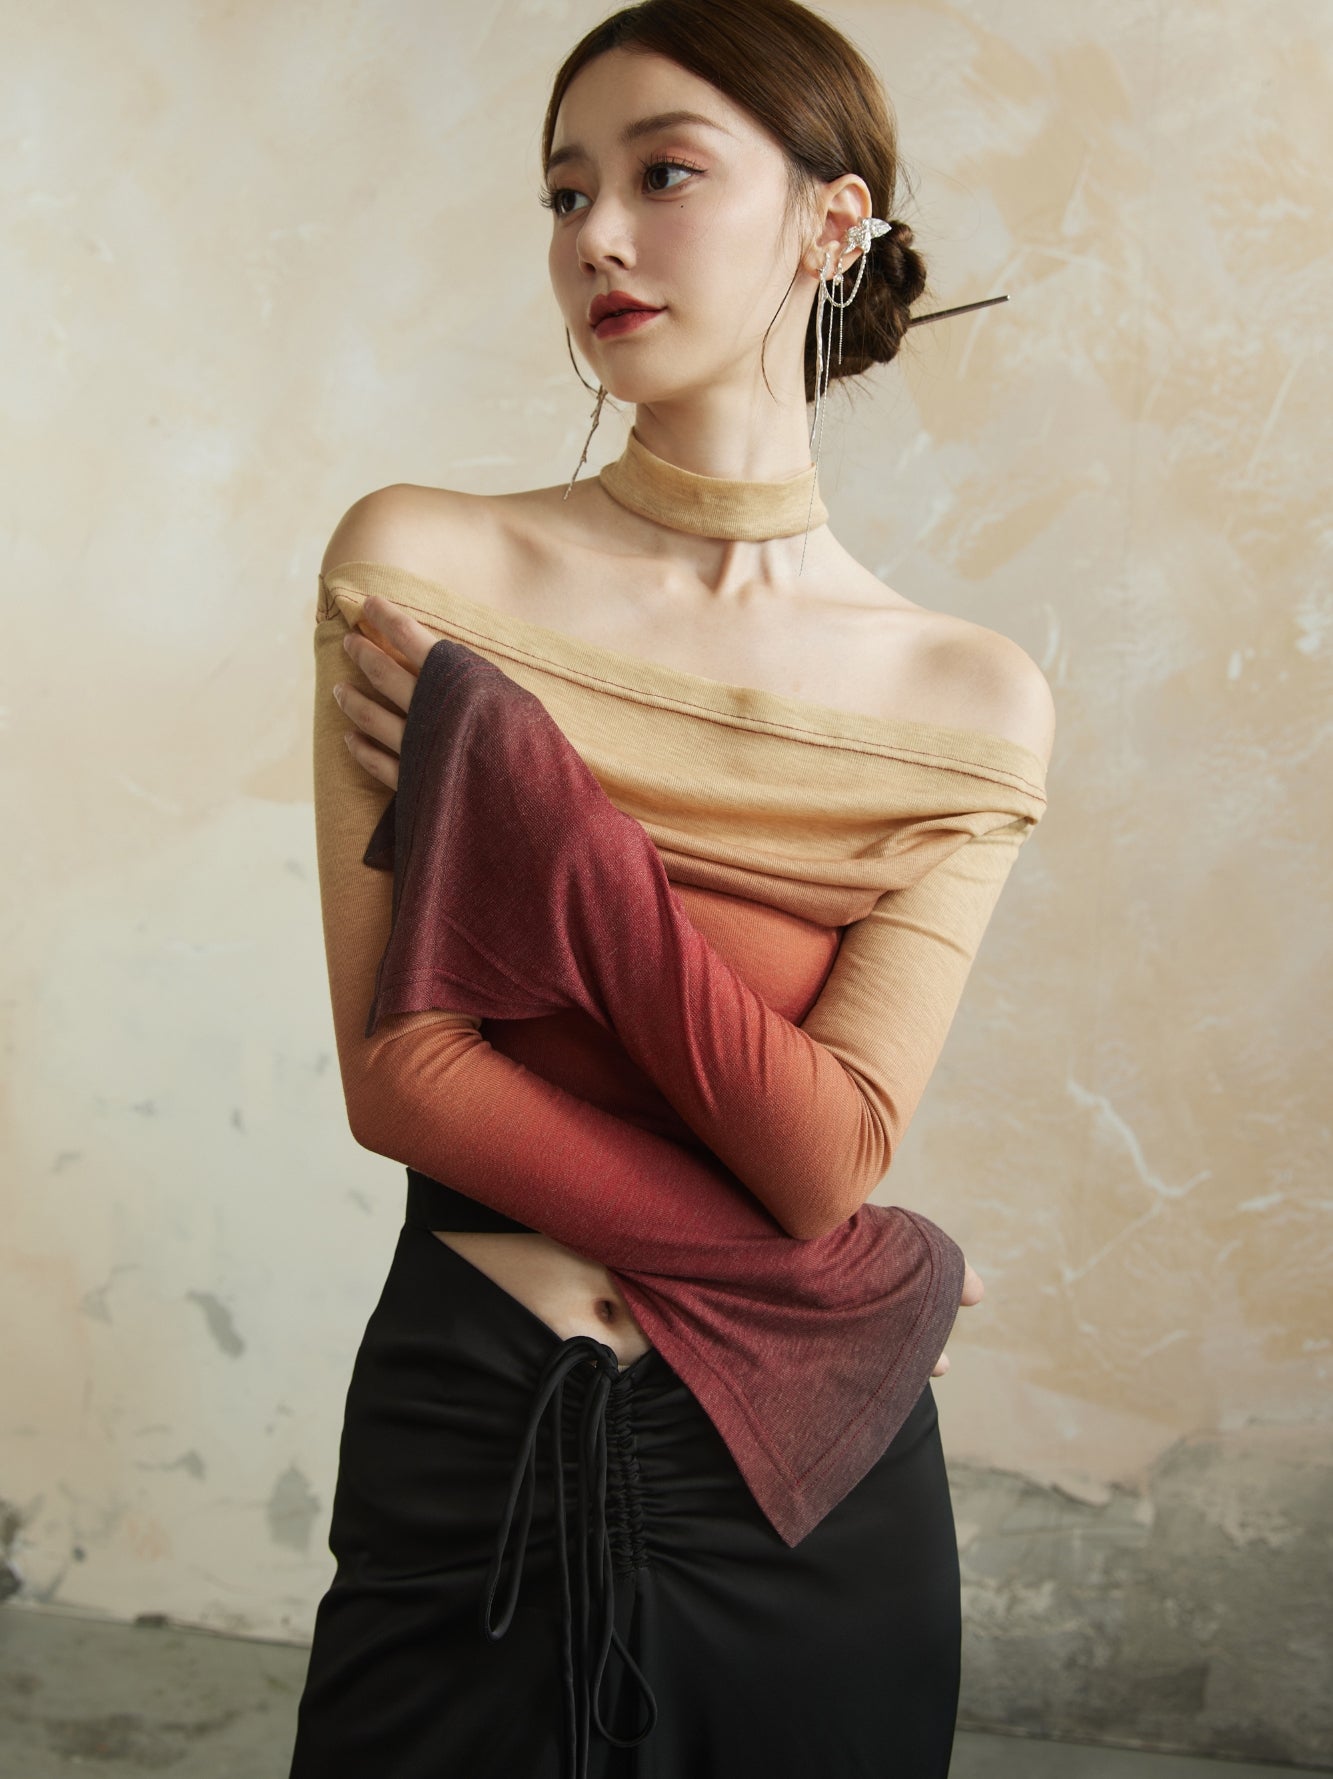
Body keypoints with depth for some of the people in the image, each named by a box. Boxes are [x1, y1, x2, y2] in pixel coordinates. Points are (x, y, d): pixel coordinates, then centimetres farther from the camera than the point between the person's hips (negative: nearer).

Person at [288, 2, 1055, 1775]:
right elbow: (398, 1068, -11)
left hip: (811, 1465, 1)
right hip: (468, 1437, -1)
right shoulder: (420, 565, -6)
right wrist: (839, 1280, -9)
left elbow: (829, 1155, -13)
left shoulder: (972, 702, -5)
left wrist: (513, 781, -17)